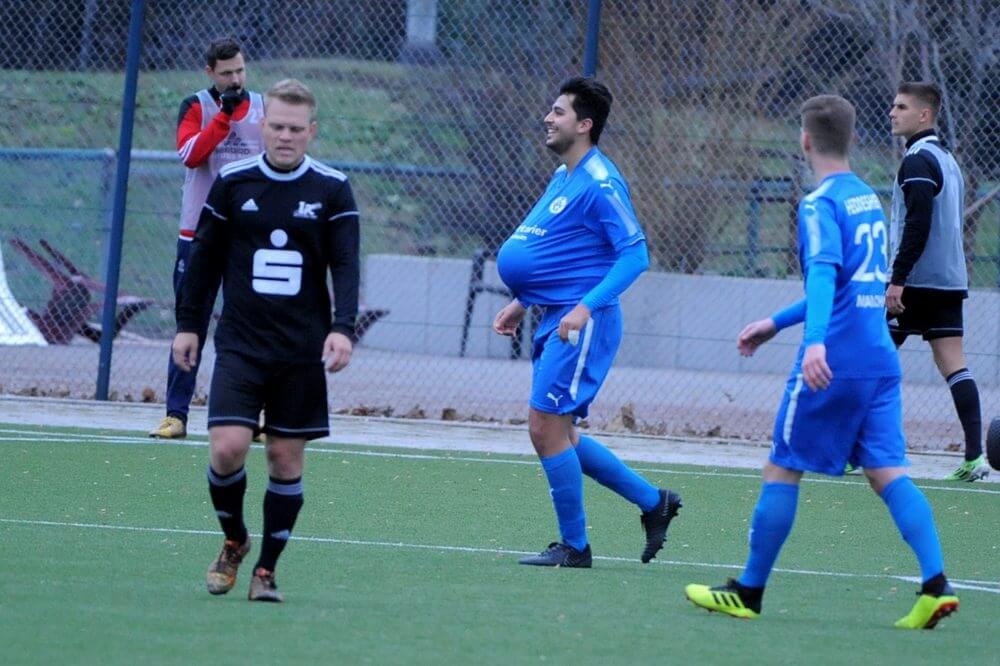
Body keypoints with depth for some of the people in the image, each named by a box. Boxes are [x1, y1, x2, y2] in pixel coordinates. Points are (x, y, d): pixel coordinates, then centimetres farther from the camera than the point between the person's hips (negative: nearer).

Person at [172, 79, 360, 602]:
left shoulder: (332, 190, 0)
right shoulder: (231, 183, 2)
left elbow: (346, 265, -4)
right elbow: (205, 258, 11)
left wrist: (342, 328, -18)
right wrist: (188, 325, 10)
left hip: (302, 352, 0)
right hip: (239, 344, 0)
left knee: (286, 458, 2)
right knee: (227, 447, -13)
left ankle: (267, 569, 13)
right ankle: (234, 541, 13)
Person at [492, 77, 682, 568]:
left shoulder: (599, 184, -14)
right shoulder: (562, 178, 16)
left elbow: (635, 254, -20)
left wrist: (587, 307, -27)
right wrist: (522, 303, 21)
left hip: (582, 323, -10)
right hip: (556, 321, 10)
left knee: (547, 428, -9)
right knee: (555, 435, 12)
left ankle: (574, 546, 2)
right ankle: (653, 501, 22)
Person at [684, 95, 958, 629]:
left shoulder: (820, 204, -9)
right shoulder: (868, 198, 17)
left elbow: (824, 273, -26)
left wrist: (815, 341, -39)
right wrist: (776, 322, 33)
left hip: (834, 363, -7)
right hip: (880, 360, 7)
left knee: (783, 469, 5)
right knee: (888, 472, 1)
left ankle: (748, 592, 12)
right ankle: (935, 585, -15)